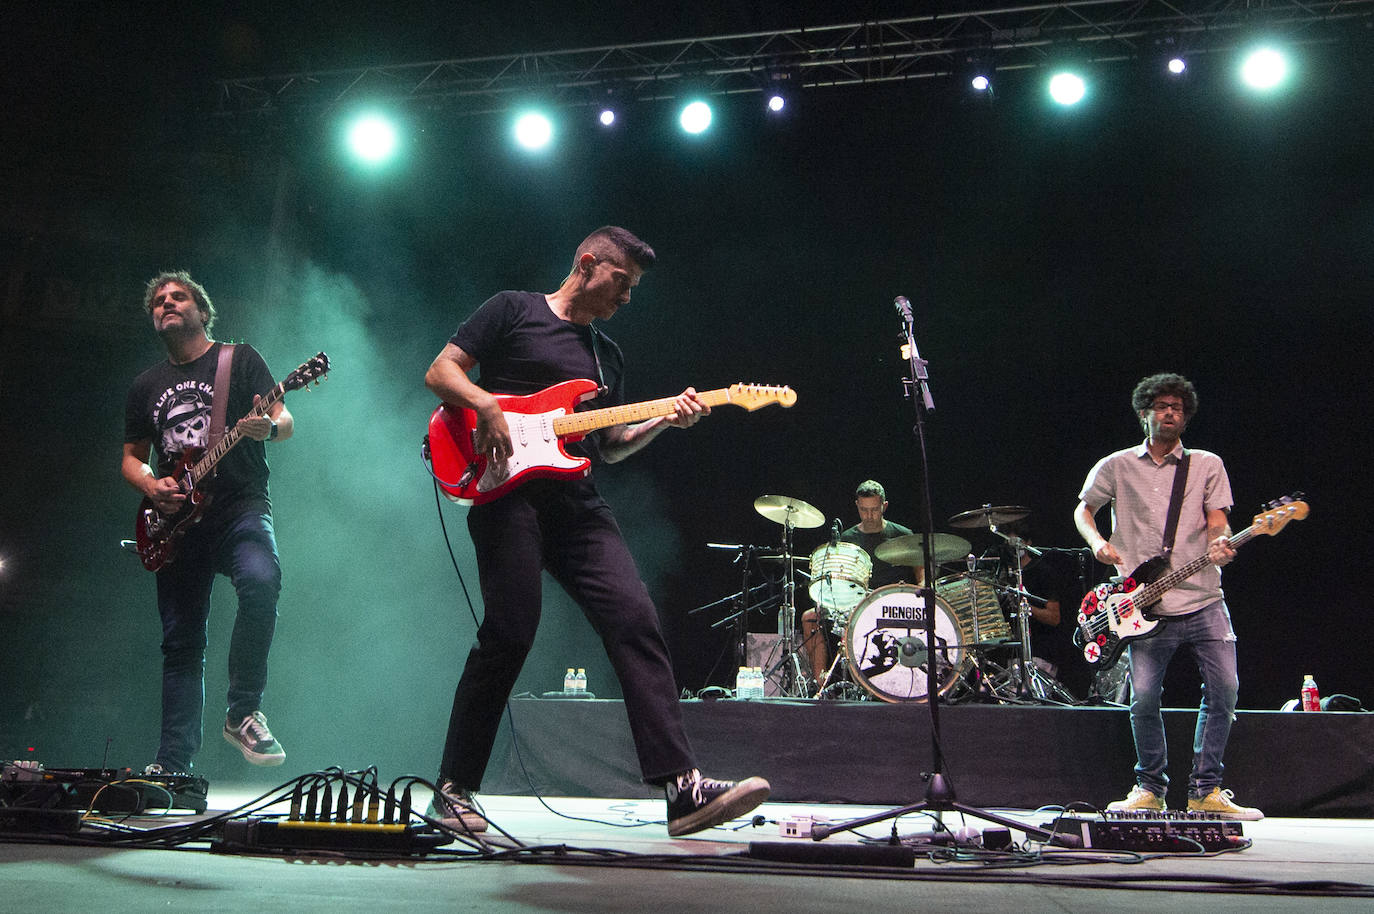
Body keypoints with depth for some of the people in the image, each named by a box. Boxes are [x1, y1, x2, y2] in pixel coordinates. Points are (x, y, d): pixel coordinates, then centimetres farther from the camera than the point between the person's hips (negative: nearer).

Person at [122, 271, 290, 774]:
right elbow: (131, 456, 22)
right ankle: (172, 764, 9)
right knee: (182, 643, 3)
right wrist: (151, 486, 0)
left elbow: (285, 422, -2)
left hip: (241, 509, -4)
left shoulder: (239, 359, 7)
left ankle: (243, 712, -19)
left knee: (261, 581, -33)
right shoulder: (146, 385, 19)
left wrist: (269, 427, -27)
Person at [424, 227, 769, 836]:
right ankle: (454, 790, 6)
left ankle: (684, 788, -13)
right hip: (508, 493, -5)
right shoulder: (513, 311, 8)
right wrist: (486, 406, -17)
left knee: (635, 621, -10)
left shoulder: (608, 355, 25)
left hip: (576, 503, 6)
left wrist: (664, 421, 6)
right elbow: (440, 372, 2)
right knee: (508, 635, -11)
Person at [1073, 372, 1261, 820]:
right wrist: (1098, 542, -6)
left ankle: (1204, 791, 6)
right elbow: (1083, 509, 15)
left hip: (1203, 601, 1)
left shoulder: (1207, 465, 12)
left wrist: (1220, 545, -17)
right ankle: (1150, 788, 12)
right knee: (1143, 697, -8)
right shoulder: (1116, 466, 11)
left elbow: (1216, 523, 6)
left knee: (1224, 688, -8)